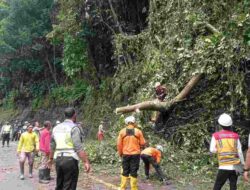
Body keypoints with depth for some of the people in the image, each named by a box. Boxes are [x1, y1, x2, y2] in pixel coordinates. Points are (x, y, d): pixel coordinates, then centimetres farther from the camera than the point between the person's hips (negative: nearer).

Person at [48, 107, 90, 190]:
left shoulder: (56, 128, 12)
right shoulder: (73, 127, -9)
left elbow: (52, 146, 19)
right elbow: (78, 147, -17)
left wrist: (51, 159, 32)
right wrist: (86, 162, -18)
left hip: (58, 160, 7)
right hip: (70, 160, -7)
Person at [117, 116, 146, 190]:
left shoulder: (122, 131, -2)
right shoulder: (138, 131, -6)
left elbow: (119, 144, 0)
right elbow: (143, 143, -3)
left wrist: (120, 153, 12)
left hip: (125, 154, 2)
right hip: (135, 154, -2)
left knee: (125, 171, 12)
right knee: (134, 172, 5)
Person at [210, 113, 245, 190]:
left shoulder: (216, 135, -3)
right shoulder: (235, 136, 1)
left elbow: (212, 150, -1)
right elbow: (240, 152, 3)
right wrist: (243, 164, 11)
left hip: (224, 166, -2)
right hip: (235, 166, 3)